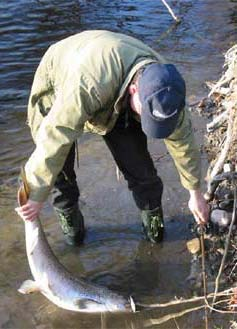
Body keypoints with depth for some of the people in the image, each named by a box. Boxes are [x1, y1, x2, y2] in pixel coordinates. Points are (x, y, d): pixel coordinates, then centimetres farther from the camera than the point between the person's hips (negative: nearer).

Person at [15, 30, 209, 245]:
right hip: (57, 86, -3)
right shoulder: (90, 82, -48)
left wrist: (195, 193, -1)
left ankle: (152, 214, 21)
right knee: (57, 165, -5)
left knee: (136, 160, -5)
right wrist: (36, 198, -35)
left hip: (115, 99, 3)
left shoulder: (162, 87, -28)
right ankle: (69, 215, 24)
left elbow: (182, 138, -12)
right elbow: (55, 138, -43)